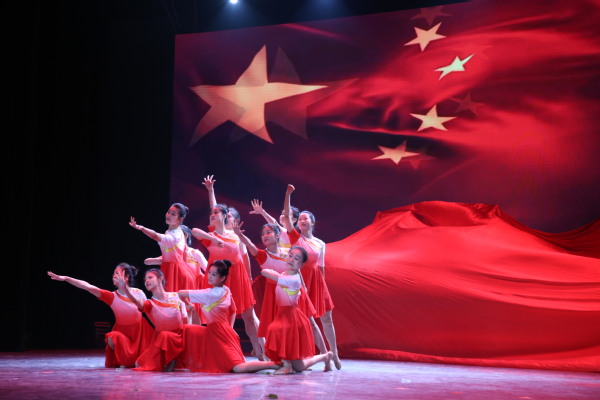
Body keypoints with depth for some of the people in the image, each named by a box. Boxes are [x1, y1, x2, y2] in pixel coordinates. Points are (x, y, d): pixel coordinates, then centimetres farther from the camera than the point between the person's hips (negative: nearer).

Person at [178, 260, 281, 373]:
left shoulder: (210, 294, -15)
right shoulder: (226, 290, 10)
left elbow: (181, 293, -13)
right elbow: (233, 311, 24)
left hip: (218, 334, -9)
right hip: (226, 329, 9)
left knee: (238, 368, -15)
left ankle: (275, 364, -16)